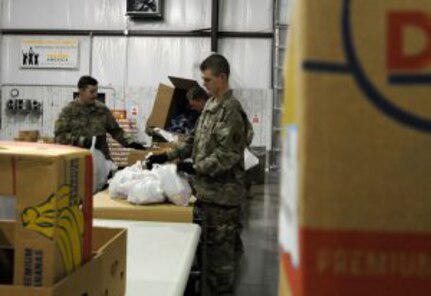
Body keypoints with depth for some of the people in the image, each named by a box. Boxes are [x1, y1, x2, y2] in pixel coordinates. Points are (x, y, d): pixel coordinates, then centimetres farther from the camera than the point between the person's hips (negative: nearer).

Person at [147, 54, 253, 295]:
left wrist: (196, 168, -20)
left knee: (221, 247, 1)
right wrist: (168, 156, 10)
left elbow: (228, 154, -21)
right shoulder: (210, 105, 12)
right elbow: (197, 140, 18)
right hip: (207, 188, 9)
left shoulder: (231, 110, -16)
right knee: (210, 243, 17)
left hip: (222, 192, -9)